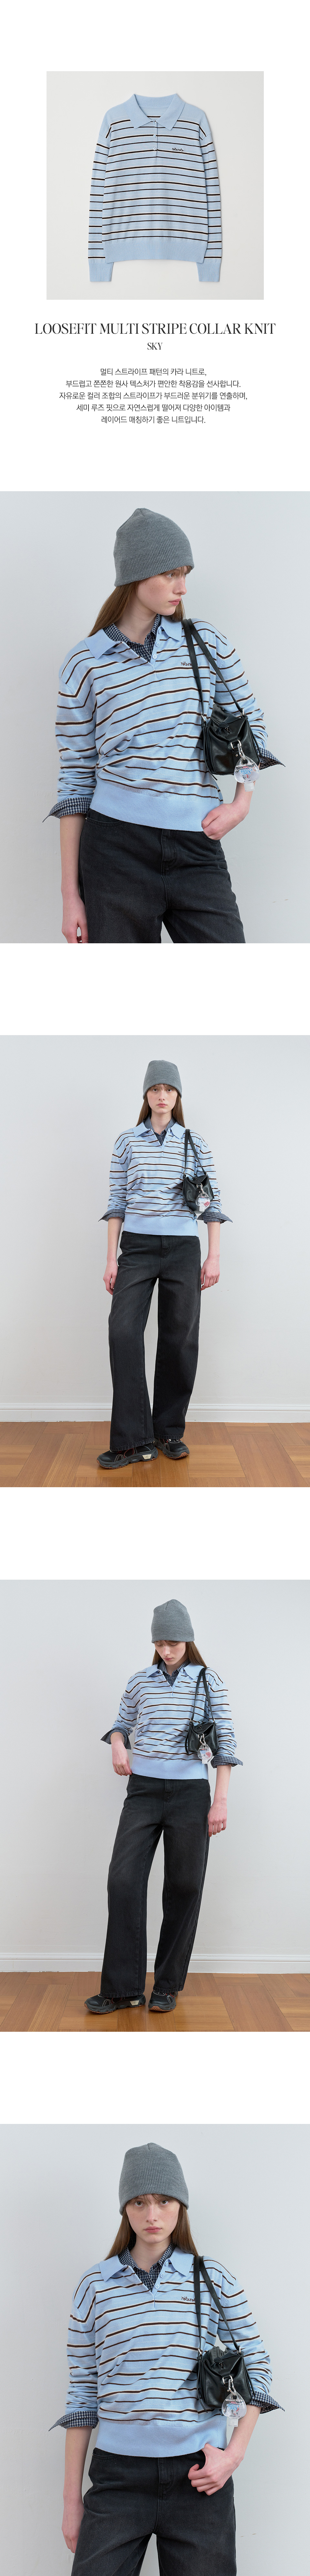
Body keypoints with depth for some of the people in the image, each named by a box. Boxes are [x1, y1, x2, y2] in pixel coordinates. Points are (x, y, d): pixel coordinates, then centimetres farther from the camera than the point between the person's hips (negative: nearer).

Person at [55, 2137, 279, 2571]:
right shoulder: (96, 2285, 4)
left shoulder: (213, 2278, 4)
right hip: (118, 2476, 0)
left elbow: (256, 2365, 8)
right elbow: (82, 2394, 7)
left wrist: (235, 2453, -5)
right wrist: (72, 2499, 7)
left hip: (200, 2475, 0)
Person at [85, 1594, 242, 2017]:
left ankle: (168, 1986, 12)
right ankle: (123, 1988, -5)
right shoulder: (140, 1682, 7)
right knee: (124, 1879, -9)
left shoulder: (208, 1681, 0)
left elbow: (226, 1741, -1)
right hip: (143, 1791, 2)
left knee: (184, 1887, 2)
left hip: (190, 1792, -2)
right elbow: (122, 1724, 22)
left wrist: (221, 1801, -7)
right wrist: (118, 1746, -1)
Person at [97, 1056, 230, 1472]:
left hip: (183, 1249, 1)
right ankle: (133, 1440, -13)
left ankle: (170, 1432, 17)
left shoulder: (196, 1144, 5)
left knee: (180, 1339, 3)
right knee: (124, 1331, -15)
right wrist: (112, 1259, 2)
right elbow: (117, 1202, 6)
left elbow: (213, 1202, 5)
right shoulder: (128, 1141, 5)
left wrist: (214, 1258, -1)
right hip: (137, 1247, -1)